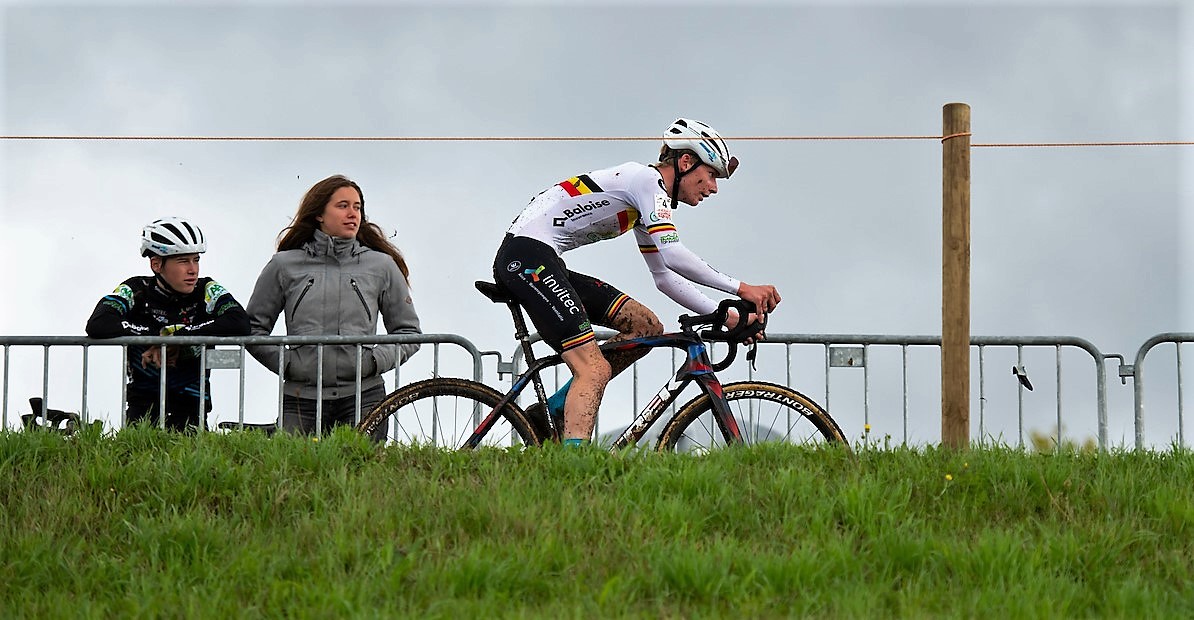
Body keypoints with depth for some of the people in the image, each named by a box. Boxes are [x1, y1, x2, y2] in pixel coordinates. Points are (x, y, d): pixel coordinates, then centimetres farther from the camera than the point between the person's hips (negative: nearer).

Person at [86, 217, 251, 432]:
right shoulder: (136, 291, -1)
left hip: (190, 407, 0)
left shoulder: (207, 291, -1)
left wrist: (174, 334, -22)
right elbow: (97, 325, -18)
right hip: (143, 406, 0)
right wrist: (157, 335, -19)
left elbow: (240, 324, -20)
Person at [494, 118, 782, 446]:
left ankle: (556, 408, 7)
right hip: (528, 253, -10)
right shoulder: (648, 179, -9)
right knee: (595, 369, -20)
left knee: (647, 326, 8)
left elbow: (664, 276, 26)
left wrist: (727, 317, 17)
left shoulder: (649, 197, 21)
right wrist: (741, 289, -18)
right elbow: (672, 255, -21)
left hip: (546, 264, 10)